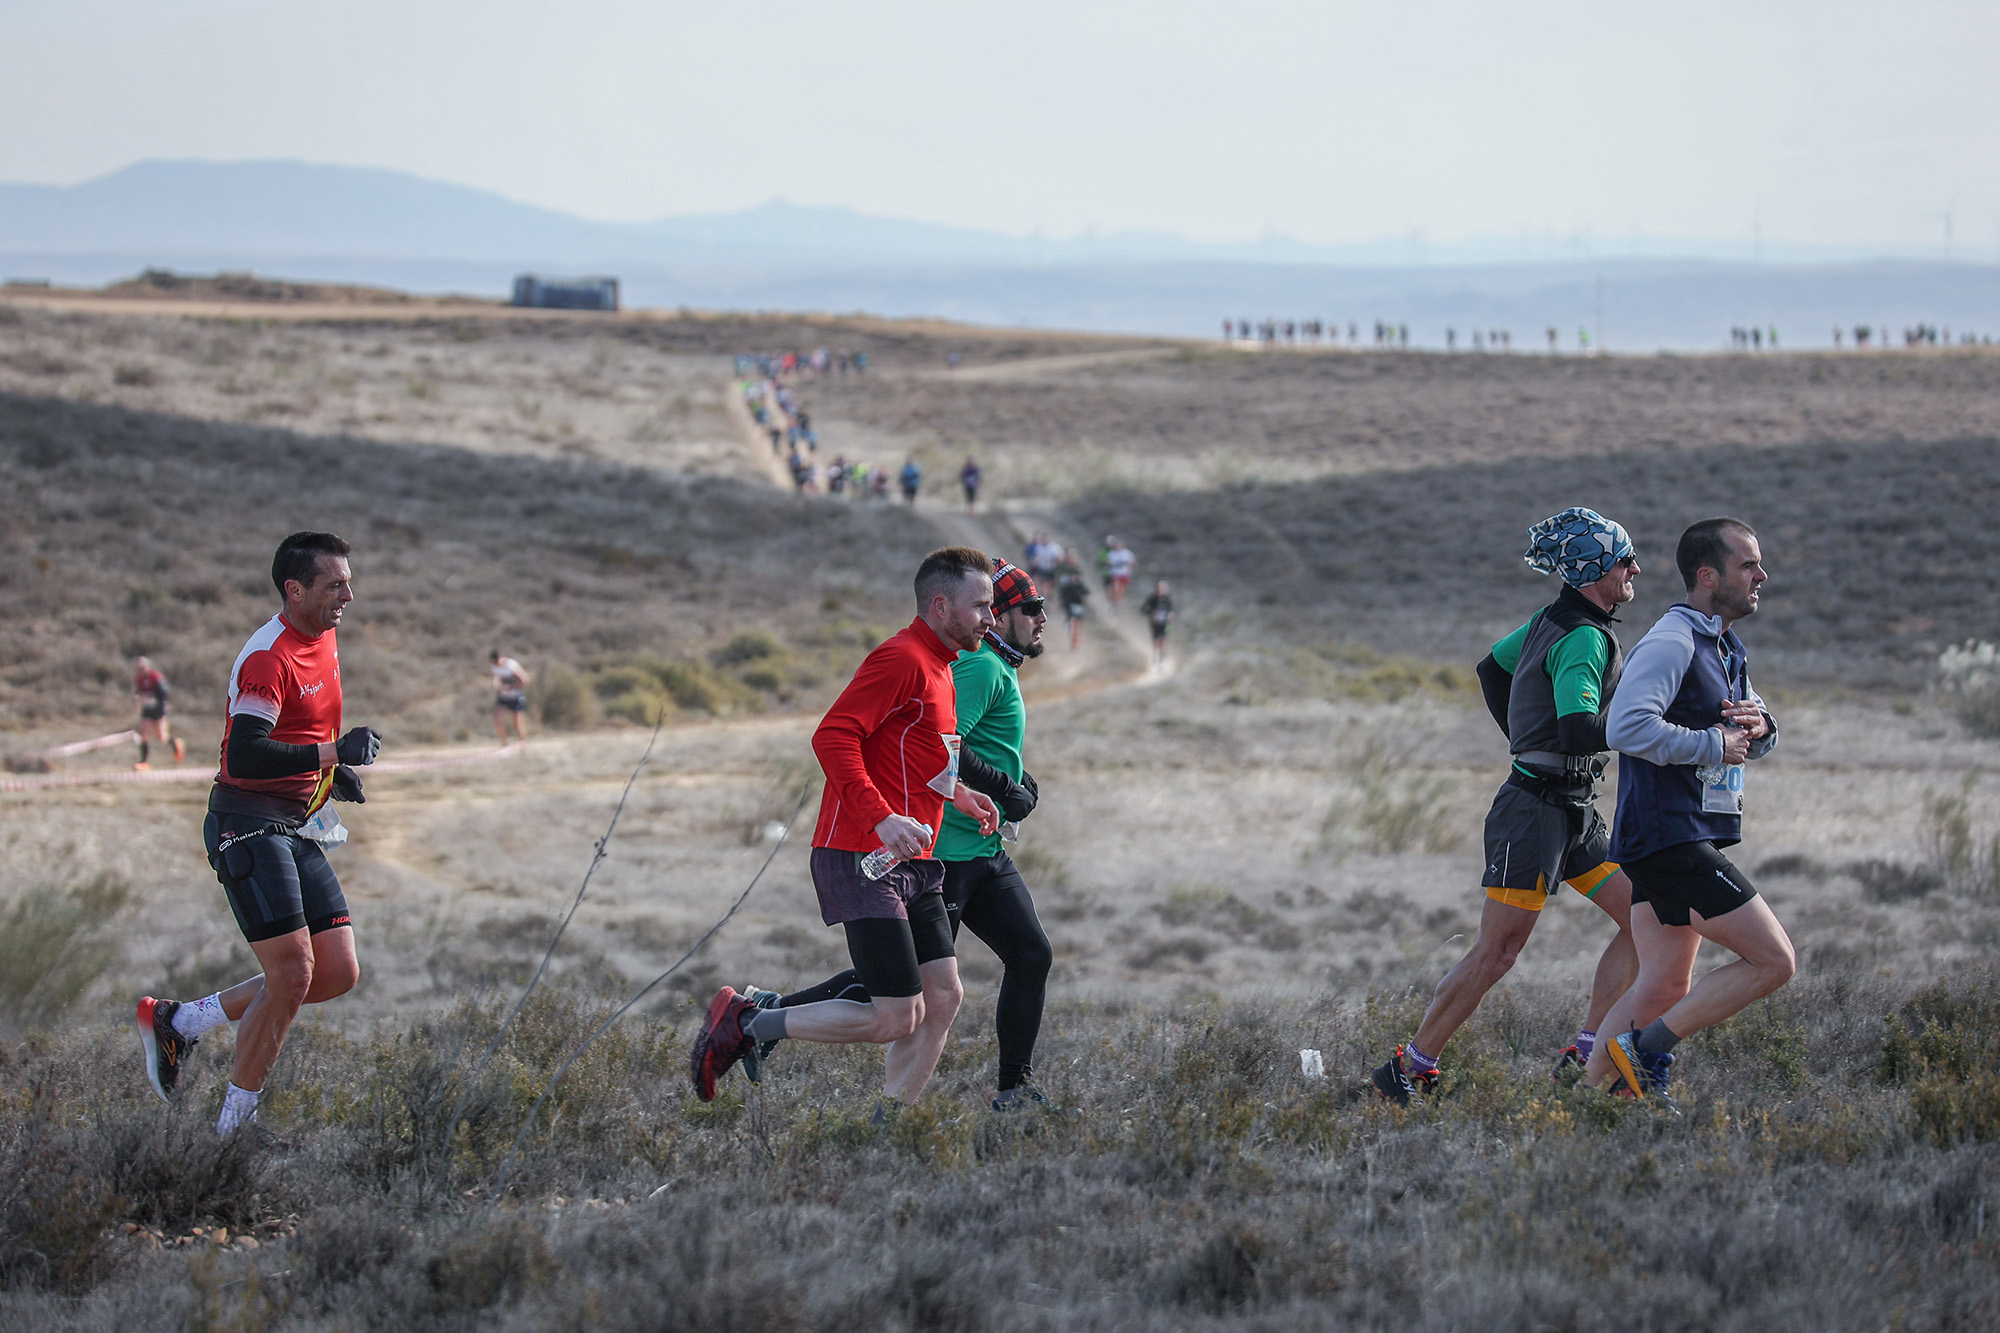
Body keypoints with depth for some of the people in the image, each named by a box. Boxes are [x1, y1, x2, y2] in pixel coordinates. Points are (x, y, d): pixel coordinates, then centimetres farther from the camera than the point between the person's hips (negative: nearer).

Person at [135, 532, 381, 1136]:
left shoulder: (323, 639, 11)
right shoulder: (268, 657, -19)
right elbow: (245, 755, -30)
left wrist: (333, 772, 14)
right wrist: (332, 753, -29)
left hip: (298, 829, 9)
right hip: (249, 826, -9)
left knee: (339, 972, 3)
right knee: (294, 973, -14)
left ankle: (179, 1021, 14)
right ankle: (234, 1123, 0)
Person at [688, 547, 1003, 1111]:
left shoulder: (937, 666, 20)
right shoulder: (901, 658, -12)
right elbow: (833, 737, -22)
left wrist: (953, 792, 19)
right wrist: (881, 817, -30)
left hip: (910, 865, 10)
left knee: (942, 999, 2)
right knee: (897, 1018, -11)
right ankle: (742, 1023, 0)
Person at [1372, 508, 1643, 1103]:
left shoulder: (1554, 620, 11)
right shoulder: (1584, 639, -18)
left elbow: (1492, 669, 26)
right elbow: (1578, 733, -30)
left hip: (1575, 809, 10)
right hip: (1537, 808, -10)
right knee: (1495, 954, -7)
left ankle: (1584, 1059, 5)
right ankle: (1408, 1069, 2)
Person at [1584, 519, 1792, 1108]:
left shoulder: (1726, 649, 18)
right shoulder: (1671, 643, -14)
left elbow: (1756, 741, 26)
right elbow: (1626, 727, -28)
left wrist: (1759, 726, 2)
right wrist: (1713, 745, -20)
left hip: (1673, 838, 10)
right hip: (1670, 837, -10)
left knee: (1664, 987, 10)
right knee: (1774, 961, -9)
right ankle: (1643, 1049, -5)